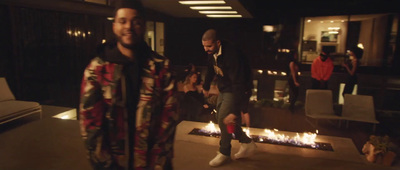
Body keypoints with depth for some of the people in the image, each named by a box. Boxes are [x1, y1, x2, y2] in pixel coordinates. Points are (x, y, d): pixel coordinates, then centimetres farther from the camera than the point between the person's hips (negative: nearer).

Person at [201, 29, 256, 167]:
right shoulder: (213, 52, -7)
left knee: (224, 119, -12)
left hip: (235, 90, -9)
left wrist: (234, 110, -40)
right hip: (223, 89, 9)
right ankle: (246, 142, 26)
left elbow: (238, 84, -36)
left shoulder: (231, 55, -33)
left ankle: (224, 153, 9)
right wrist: (206, 87, 25)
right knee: (220, 117, 13)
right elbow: (211, 70, 13)